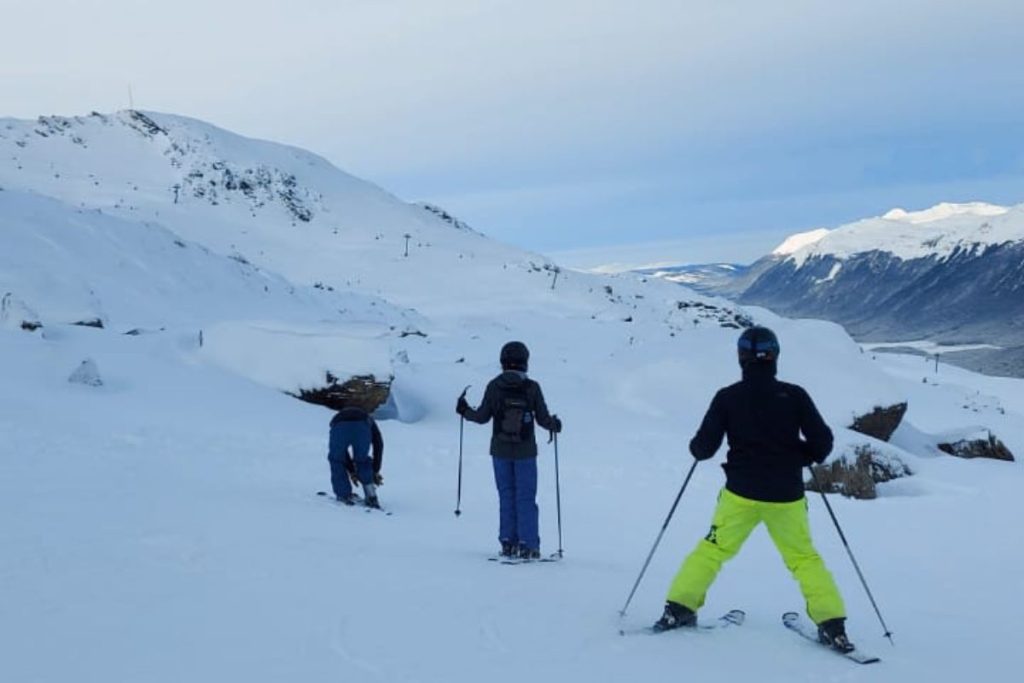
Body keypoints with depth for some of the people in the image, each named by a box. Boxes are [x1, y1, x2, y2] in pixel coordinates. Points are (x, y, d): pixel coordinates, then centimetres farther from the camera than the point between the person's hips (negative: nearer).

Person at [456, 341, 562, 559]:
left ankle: (508, 543, 11)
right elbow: (543, 419, -5)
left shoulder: (494, 386, -6)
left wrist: (464, 410, 16)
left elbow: (482, 417, -3)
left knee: (506, 496, 11)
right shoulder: (532, 388, -8)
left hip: (500, 451, 1)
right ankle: (527, 545, 3)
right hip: (525, 452, -1)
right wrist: (555, 425, 17)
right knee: (526, 498, 5)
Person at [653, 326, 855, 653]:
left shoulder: (728, 397, -6)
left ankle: (678, 608, 9)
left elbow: (705, 447, -6)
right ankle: (832, 625, 8)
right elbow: (823, 442, -4)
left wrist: (695, 447, 17)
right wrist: (802, 458, 16)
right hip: (786, 495, 1)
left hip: (741, 492, 0)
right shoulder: (794, 395, -5)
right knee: (805, 558, 15)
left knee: (712, 550, 14)